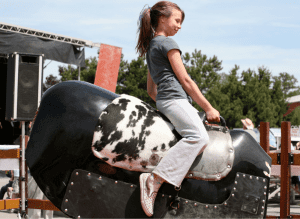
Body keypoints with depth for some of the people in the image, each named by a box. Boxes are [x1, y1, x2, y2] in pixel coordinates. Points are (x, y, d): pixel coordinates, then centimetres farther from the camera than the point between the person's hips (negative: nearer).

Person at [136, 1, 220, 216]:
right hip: (175, 98, -11)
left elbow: (150, 89, 29)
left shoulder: (150, 46, 26)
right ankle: (154, 179, -39)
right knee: (198, 136, -31)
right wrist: (208, 108, -1)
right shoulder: (168, 43, -2)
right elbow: (185, 80, -6)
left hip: (162, 99, 11)